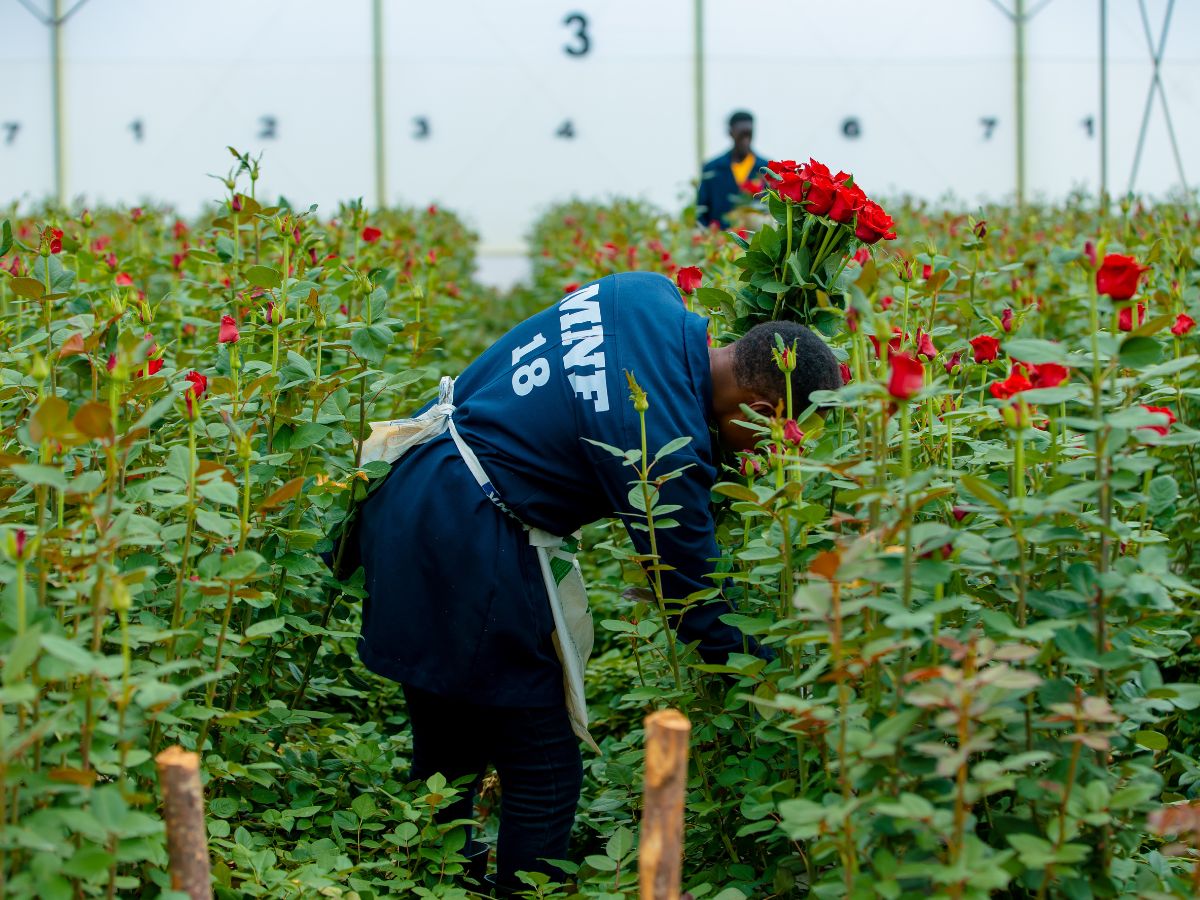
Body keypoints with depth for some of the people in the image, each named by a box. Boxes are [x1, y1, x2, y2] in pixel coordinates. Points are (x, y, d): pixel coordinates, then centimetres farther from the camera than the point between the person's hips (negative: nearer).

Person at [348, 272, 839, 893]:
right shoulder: (665, 443, -21)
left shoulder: (649, 294, 1)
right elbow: (699, 601, -13)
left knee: (448, 755, 23)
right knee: (545, 775, 1)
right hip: (463, 552, -10)